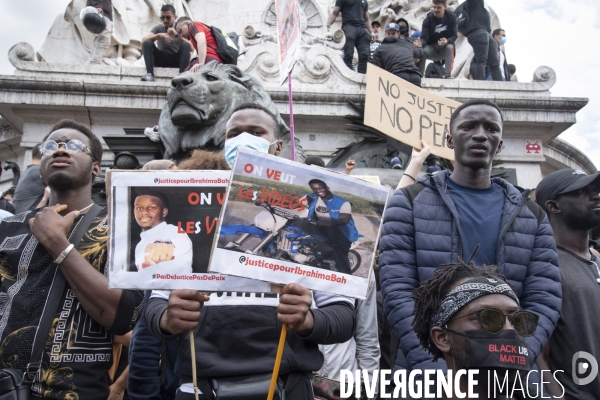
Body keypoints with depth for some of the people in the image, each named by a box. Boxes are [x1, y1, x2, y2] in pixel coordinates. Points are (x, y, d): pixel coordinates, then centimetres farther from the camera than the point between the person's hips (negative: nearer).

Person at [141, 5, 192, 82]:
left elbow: (191, 48, -18)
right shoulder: (158, 28, 1)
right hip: (161, 60, 2)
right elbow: (143, 40, -13)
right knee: (147, 43, -20)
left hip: (176, 61, -2)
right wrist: (159, 35, -28)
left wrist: (177, 35, -28)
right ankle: (149, 74, -31)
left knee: (185, 45, -26)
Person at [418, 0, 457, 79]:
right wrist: (420, 44, -48)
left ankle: (447, 75, -36)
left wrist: (447, 41, -37)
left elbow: (454, 35, -12)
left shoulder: (451, 17, -10)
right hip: (431, 48, -1)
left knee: (450, 47, -33)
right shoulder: (428, 19, -14)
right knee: (422, 51, -32)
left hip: (445, 47, 1)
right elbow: (424, 38, -23)